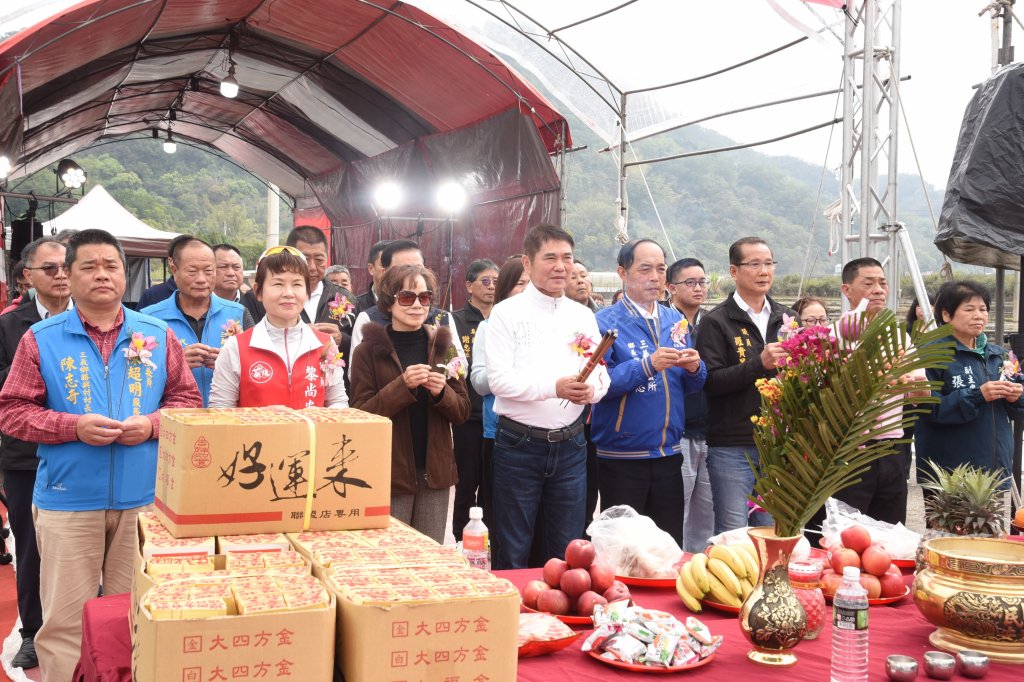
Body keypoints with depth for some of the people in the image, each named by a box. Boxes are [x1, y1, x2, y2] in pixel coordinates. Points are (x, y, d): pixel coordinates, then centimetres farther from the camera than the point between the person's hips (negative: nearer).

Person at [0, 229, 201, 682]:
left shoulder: (158, 335, 5)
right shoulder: (41, 338, 0)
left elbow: (187, 399, 9)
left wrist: (151, 424, -11)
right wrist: (73, 427, -15)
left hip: (145, 499, 2)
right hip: (66, 502, -1)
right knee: (65, 618, 5)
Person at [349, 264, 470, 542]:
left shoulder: (443, 346, 8)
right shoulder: (368, 351, -3)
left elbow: (462, 412, 8)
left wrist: (441, 392, -13)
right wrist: (402, 386, -21)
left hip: (435, 472, 3)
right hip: (389, 474, -3)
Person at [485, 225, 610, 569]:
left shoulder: (583, 316, 10)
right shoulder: (507, 313, -4)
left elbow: (601, 375, 6)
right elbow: (499, 380, -13)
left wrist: (590, 389, -17)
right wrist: (554, 387, -25)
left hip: (570, 446, 4)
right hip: (519, 445, -4)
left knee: (568, 550, 12)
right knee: (513, 552, 7)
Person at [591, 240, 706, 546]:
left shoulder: (676, 321, 10)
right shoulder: (605, 323, -7)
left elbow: (693, 385, 12)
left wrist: (694, 368, -10)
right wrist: (648, 365, -26)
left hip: (669, 454, 5)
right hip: (622, 457, -5)